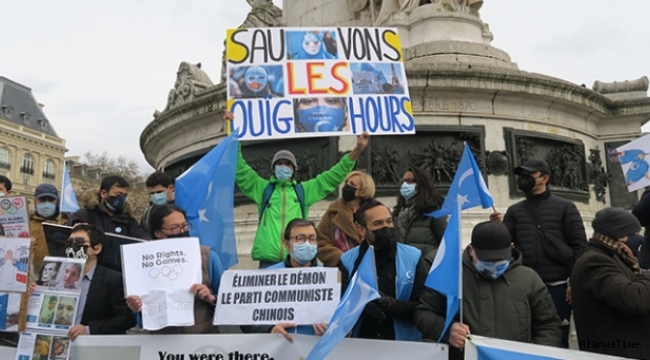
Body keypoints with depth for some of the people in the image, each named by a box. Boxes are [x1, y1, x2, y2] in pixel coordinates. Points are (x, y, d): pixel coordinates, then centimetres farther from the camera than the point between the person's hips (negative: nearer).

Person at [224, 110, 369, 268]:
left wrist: (357, 150, 9)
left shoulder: (305, 190, 16)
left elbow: (334, 175, 16)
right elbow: (240, 169, 9)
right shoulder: (263, 188, 14)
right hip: (268, 262, -1)